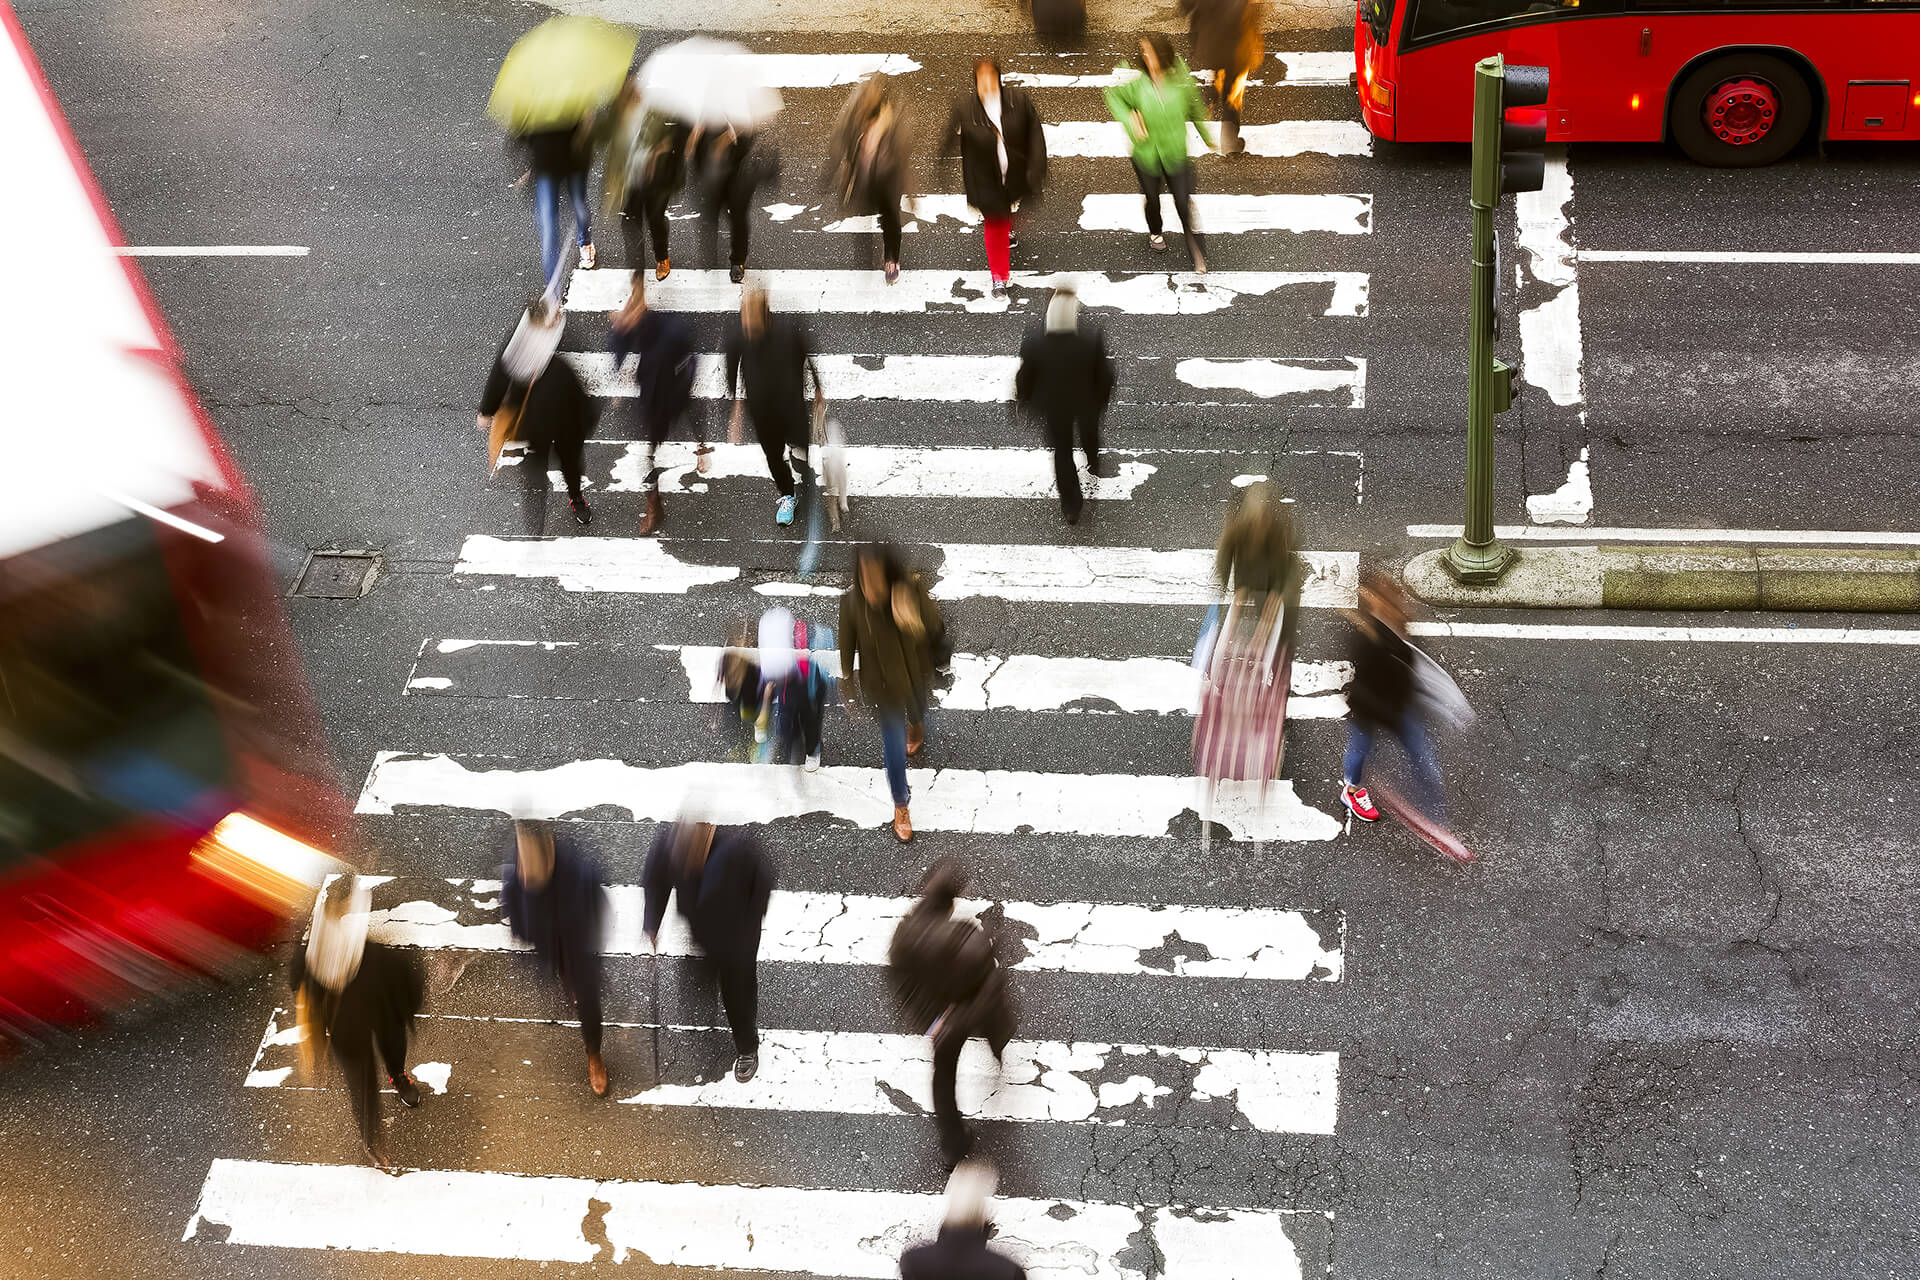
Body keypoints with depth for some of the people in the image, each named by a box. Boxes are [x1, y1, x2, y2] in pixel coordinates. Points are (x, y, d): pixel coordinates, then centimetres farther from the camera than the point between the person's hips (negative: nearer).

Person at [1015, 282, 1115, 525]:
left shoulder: (1034, 343, -32)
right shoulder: (1093, 340, -34)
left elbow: (1025, 377, -15)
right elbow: (1105, 376, -19)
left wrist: (1022, 397, 8)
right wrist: (1103, 399, 3)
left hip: (1054, 406, 0)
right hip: (1088, 402, 0)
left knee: (1062, 451, 22)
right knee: (1089, 431, 34)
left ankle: (1071, 507, 33)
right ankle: (1094, 464, 65)